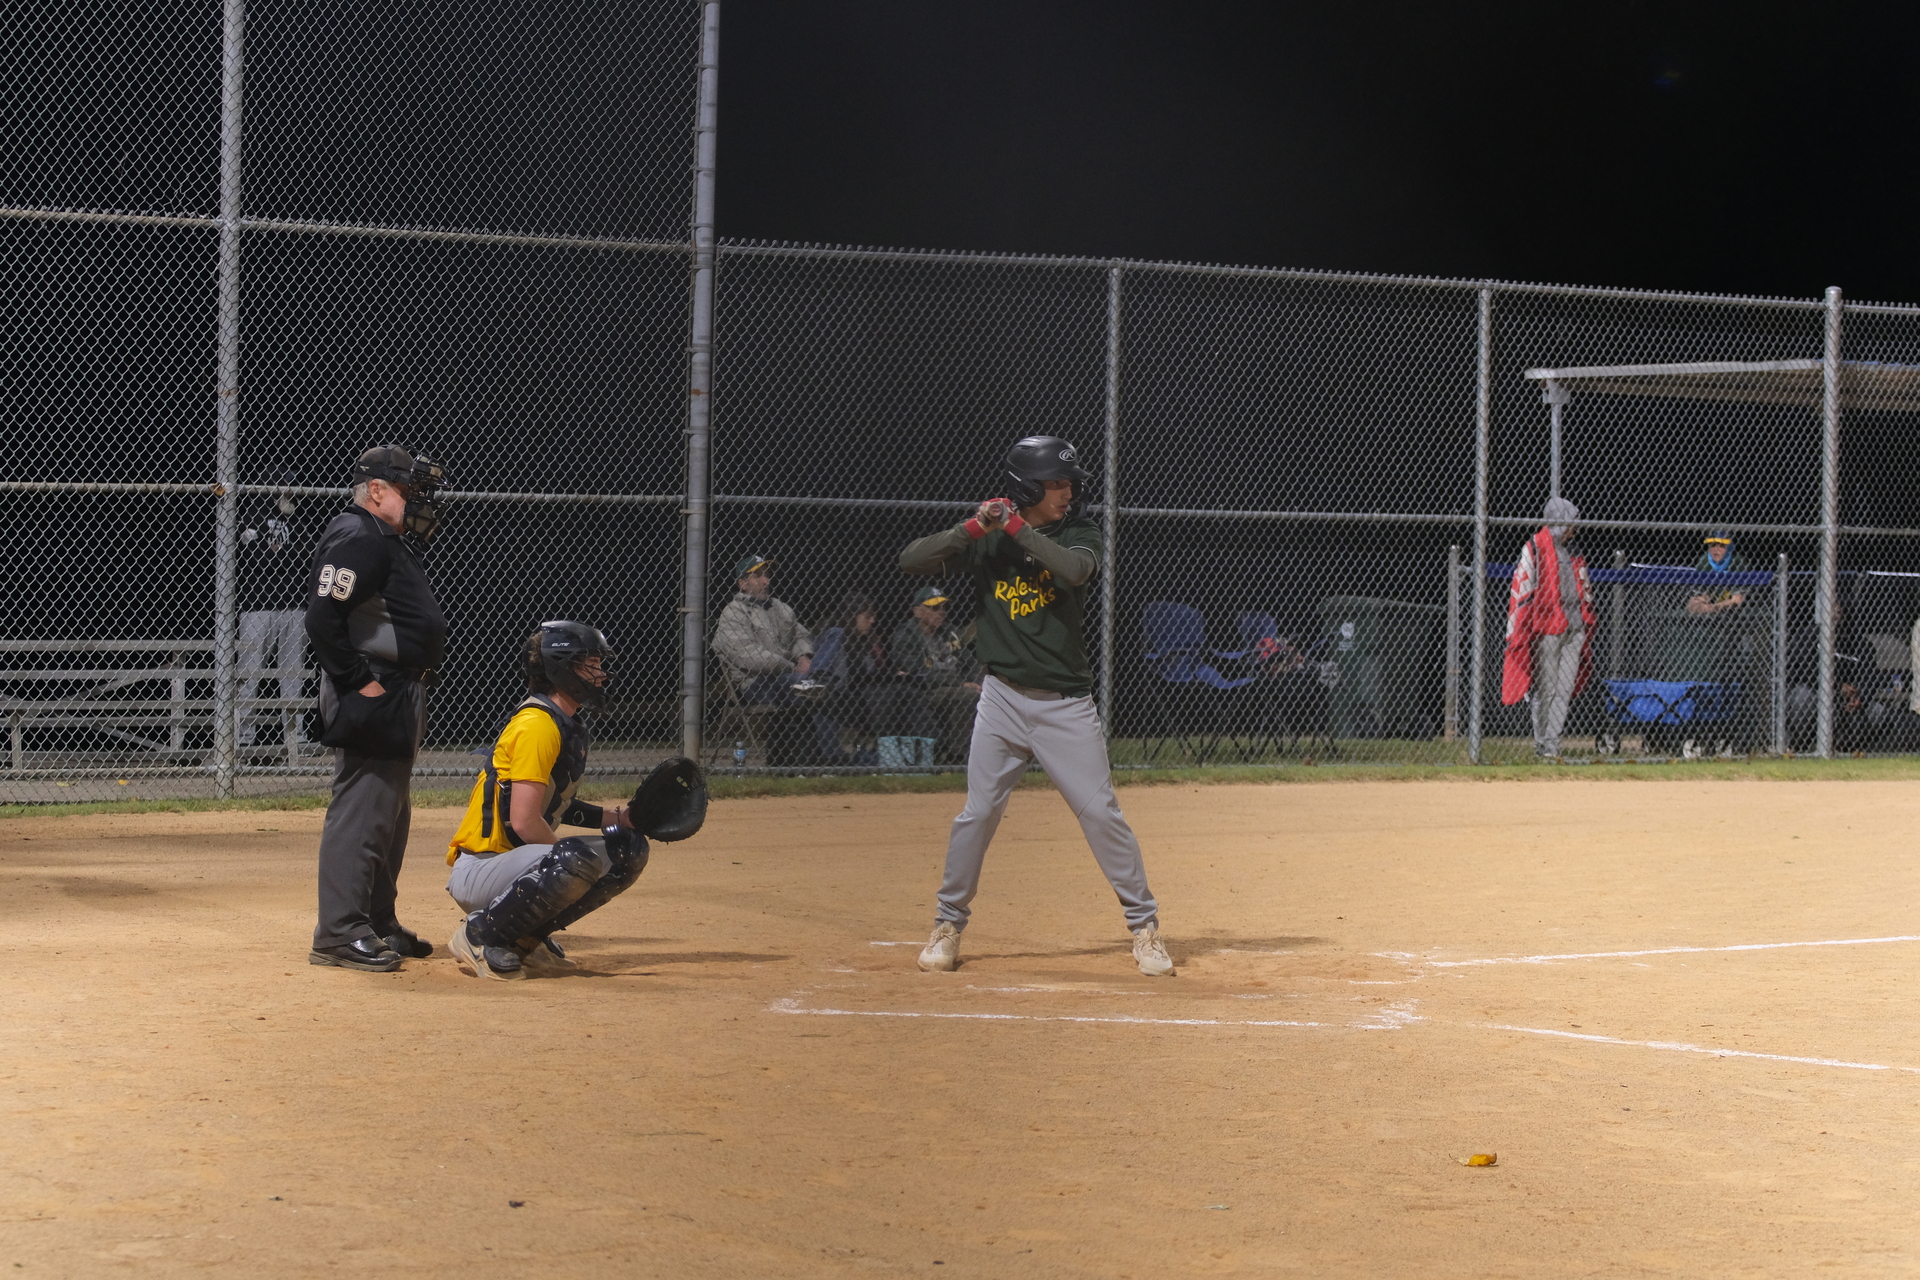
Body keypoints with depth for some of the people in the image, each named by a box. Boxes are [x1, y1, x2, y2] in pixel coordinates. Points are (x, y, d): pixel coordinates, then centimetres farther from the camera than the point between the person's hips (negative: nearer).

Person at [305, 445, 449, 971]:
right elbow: (323, 619, -23)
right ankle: (339, 933, -9)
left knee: (389, 814, 17)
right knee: (360, 812, -10)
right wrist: (360, 682, -21)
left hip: (396, 698, 11)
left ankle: (377, 924, 27)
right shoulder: (355, 539, -14)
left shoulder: (388, 543, 20)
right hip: (370, 698, -11)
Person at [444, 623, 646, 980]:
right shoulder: (537, 724, -18)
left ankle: (526, 936, 9)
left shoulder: (569, 726, 14)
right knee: (581, 858, -35)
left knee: (629, 850, 8)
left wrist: (613, 818, 15)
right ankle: (480, 934, -16)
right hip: (476, 873, -10)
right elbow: (524, 822, -24)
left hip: (516, 862, 10)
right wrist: (565, 850, -11)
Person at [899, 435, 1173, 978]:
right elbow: (912, 559, -7)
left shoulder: (1078, 533, 1)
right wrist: (973, 527, -17)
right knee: (978, 813, 2)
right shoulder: (986, 541, 2)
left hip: (1066, 704, 0)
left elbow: (1075, 569, -22)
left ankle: (1145, 927, 7)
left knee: (1101, 813, -2)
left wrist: (1018, 529, -17)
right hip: (1003, 698, 1)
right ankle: (948, 923, 17)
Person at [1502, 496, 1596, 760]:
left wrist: (1587, 624, 20)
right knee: (1545, 689, -3)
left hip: (1574, 629, 6)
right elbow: (1521, 589, -7)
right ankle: (1543, 745, 1)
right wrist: (1516, 631, -13)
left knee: (1565, 689, 1)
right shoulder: (1535, 548, -2)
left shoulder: (1571, 552, 20)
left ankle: (1552, 742, 2)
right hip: (1547, 627, -6)